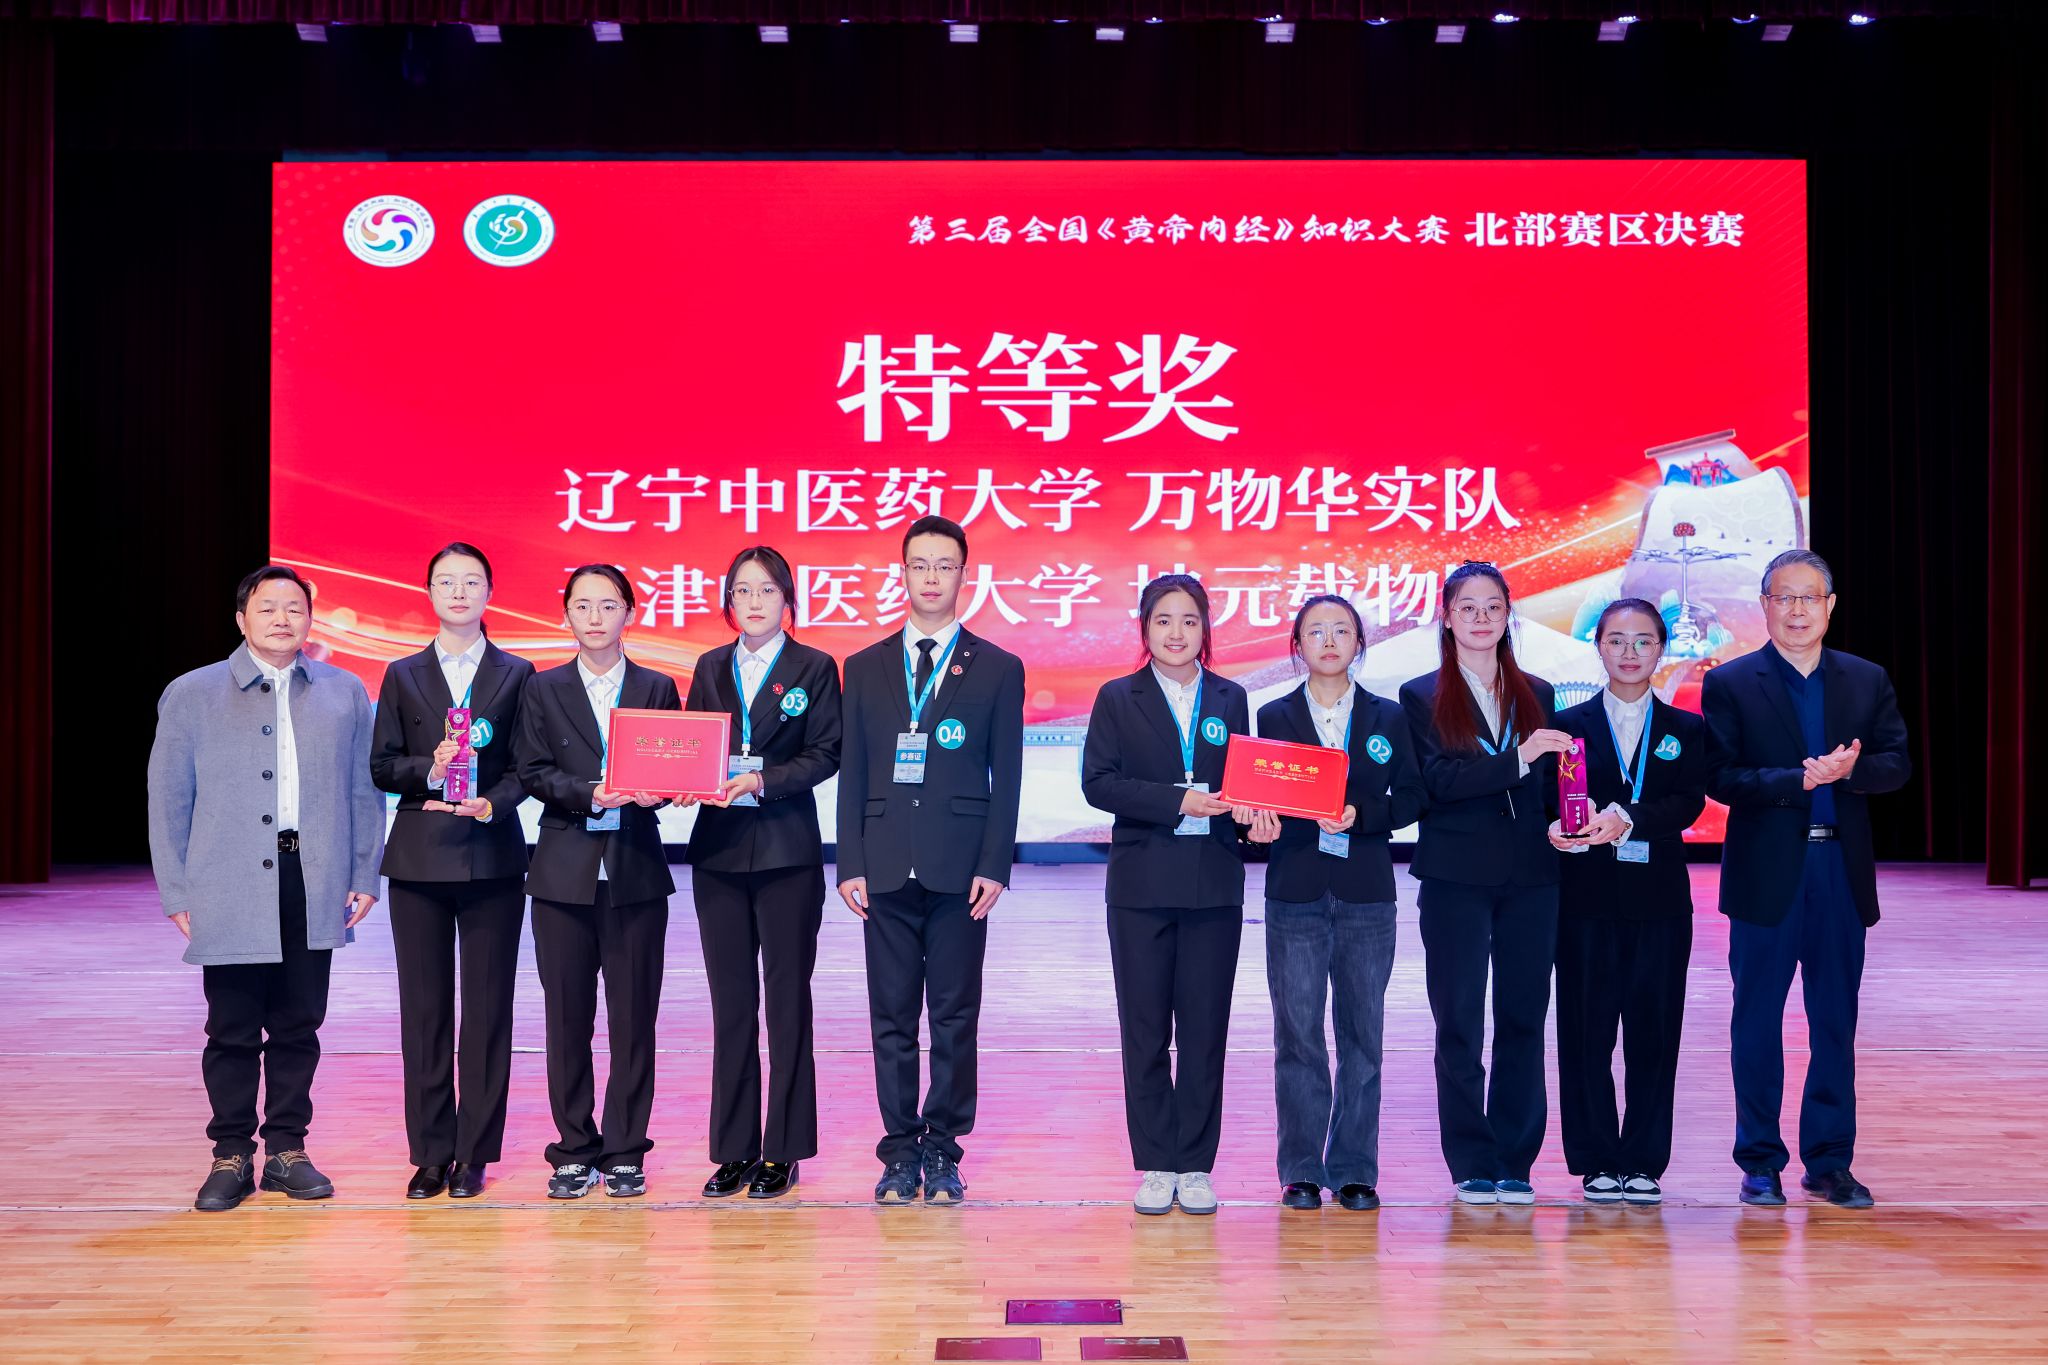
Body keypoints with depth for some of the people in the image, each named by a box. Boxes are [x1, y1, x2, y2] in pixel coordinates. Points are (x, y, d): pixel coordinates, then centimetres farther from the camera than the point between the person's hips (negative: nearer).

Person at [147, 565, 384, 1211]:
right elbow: (167, 801, 4)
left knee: (298, 1027, 8)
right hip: (231, 896, -2)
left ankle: (287, 1149, 19)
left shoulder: (345, 693, 9)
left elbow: (365, 791, 11)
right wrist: (176, 893, -1)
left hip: (313, 891, 2)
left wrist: (365, 876, 5)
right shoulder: (192, 695, 4)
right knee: (232, 1032, 4)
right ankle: (231, 1157, 15)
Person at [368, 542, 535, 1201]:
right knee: (424, 1009, 4)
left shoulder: (516, 675, 7)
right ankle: (430, 1154, 12)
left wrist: (493, 802, -16)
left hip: (493, 857, -1)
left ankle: (474, 1155, 9)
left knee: (487, 1009, 1)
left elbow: (525, 767, 2)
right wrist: (429, 769, -13)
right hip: (419, 857, 1)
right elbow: (381, 767, 6)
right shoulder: (403, 676, 11)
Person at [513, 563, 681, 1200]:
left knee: (634, 1017, 1)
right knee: (567, 1017, 4)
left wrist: (650, 791, -15)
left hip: (636, 871, 0)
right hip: (564, 871, 0)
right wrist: (589, 794, -16)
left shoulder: (658, 689, 10)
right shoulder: (542, 690, 9)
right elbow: (534, 772, 0)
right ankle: (575, 1149, 14)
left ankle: (624, 1152, 10)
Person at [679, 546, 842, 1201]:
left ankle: (782, 1149, 8)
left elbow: (824, 755, -5)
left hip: (787, 852, -4)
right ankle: (733, 1148, 14)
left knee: (787, 1000, 1)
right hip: (719, 851, 4)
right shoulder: (710, 668, 13)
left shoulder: (814, 668, 2)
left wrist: (760, 780, -19)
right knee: (730, 1002, 7)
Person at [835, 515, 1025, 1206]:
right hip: (887, 867, 2)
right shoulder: (866, 668, 11)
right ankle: (900, 1151, 13)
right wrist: (850, 863, 1)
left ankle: (943, 1150, 12)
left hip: (960, 869, -2)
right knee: (892, 1017, 5)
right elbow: (852, 773, 9)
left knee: (955, 1017, 3)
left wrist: (994, 865, -6)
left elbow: (1006, 778, 2)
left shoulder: (998, 669, 6)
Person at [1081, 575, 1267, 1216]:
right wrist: (1178, 801, -17)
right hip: (1141, 886, -1)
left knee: (1205, 1030, 3)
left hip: (1214, 886, 1)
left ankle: (1196, 1164, 13)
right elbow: (1097, 783, -7)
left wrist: (1250, 813, -11)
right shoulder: (1118, 699, 4)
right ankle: (1156, 1165, 12)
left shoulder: (1229, 700, 11)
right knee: (1145, 1030, 3)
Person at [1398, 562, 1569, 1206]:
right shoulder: (1422, 697, 4)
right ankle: (1473, 1167, 7)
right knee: (1459, 1025, -1)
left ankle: (1514, 1164, 11)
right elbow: (1438, 779, -11)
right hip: (1457, 879, -3)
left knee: (1523, 1019, 3)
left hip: (1530, 879, 3)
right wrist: (1517, 756, -21)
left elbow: (1550, 784, 16)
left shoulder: (1536, 695, 14)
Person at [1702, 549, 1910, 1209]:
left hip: (1841, 873, 3)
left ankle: (1830, 1162, 20)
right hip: (1765, 875, -3)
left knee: (1836, 1023, 9)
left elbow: (1897, 763, 3)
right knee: (1757, 1021, 5)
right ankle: (1759, 1163, 16)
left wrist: (1851, 769, -17)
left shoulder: (1867, 681, 9)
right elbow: (1720, 778, -9)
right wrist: (1797, 780, -21)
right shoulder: (1730, 684, -1)